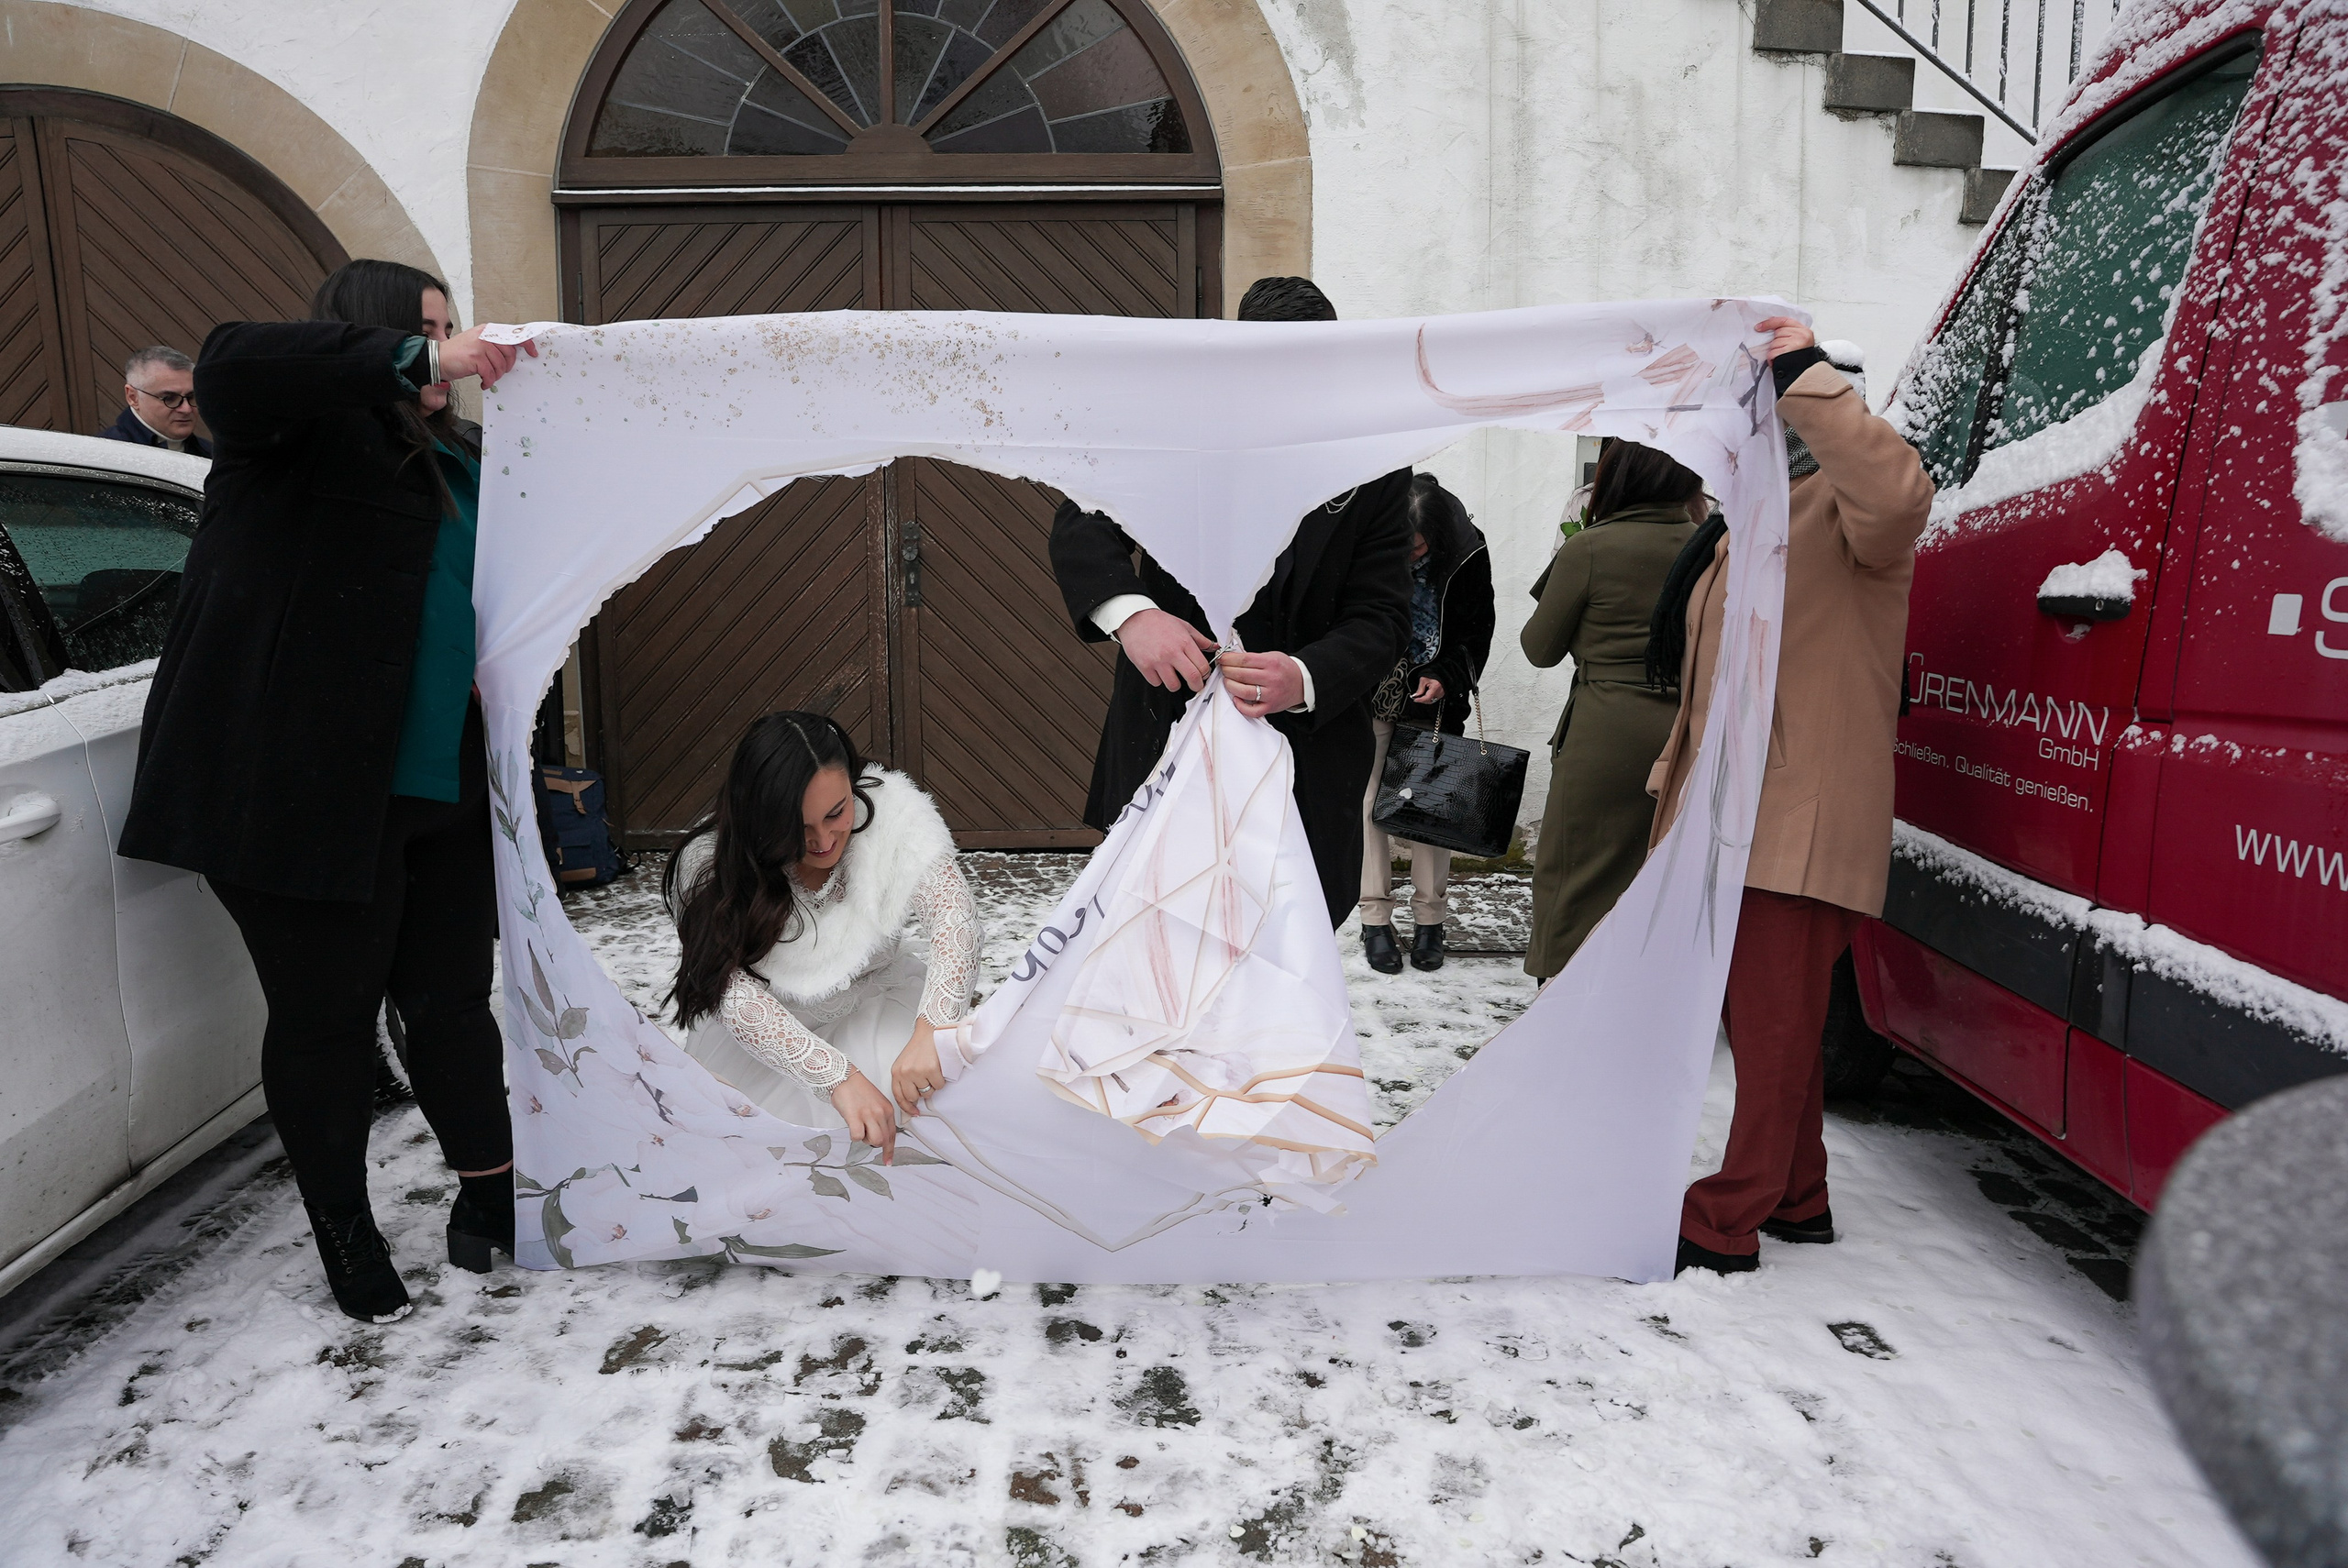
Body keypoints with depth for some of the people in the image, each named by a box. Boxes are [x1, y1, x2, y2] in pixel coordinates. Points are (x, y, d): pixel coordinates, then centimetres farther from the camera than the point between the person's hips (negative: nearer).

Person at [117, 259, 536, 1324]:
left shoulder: (456, 459, 19)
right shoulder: (302, 432, -3)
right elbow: (230, 364, -25)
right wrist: (417, 358, -23)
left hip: (442, 790, 6)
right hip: (303, 788, -6)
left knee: (451, 999, 12)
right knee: (325, 1014, 4)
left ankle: (493, 1197, 25)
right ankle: (345, 1235, 21)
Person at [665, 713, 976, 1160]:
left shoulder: (893, 816, -23)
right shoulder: (707, 867, -26)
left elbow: (953, 911, -33)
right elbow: (734, 993, -34)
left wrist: (932, 1030, -52)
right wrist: (839, 1076, -48)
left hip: (873, 1004, 1)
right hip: (765, 1030, -1)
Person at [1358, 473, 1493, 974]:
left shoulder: (1467, 553, -10)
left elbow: (1478, 631, 1)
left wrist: (1446, 678, -13)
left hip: (1433, 704, 0)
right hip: (1371, 698, 0)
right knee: (1371, 802, 2)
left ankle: (1430, 918, 17)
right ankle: (1376, 919, 11)